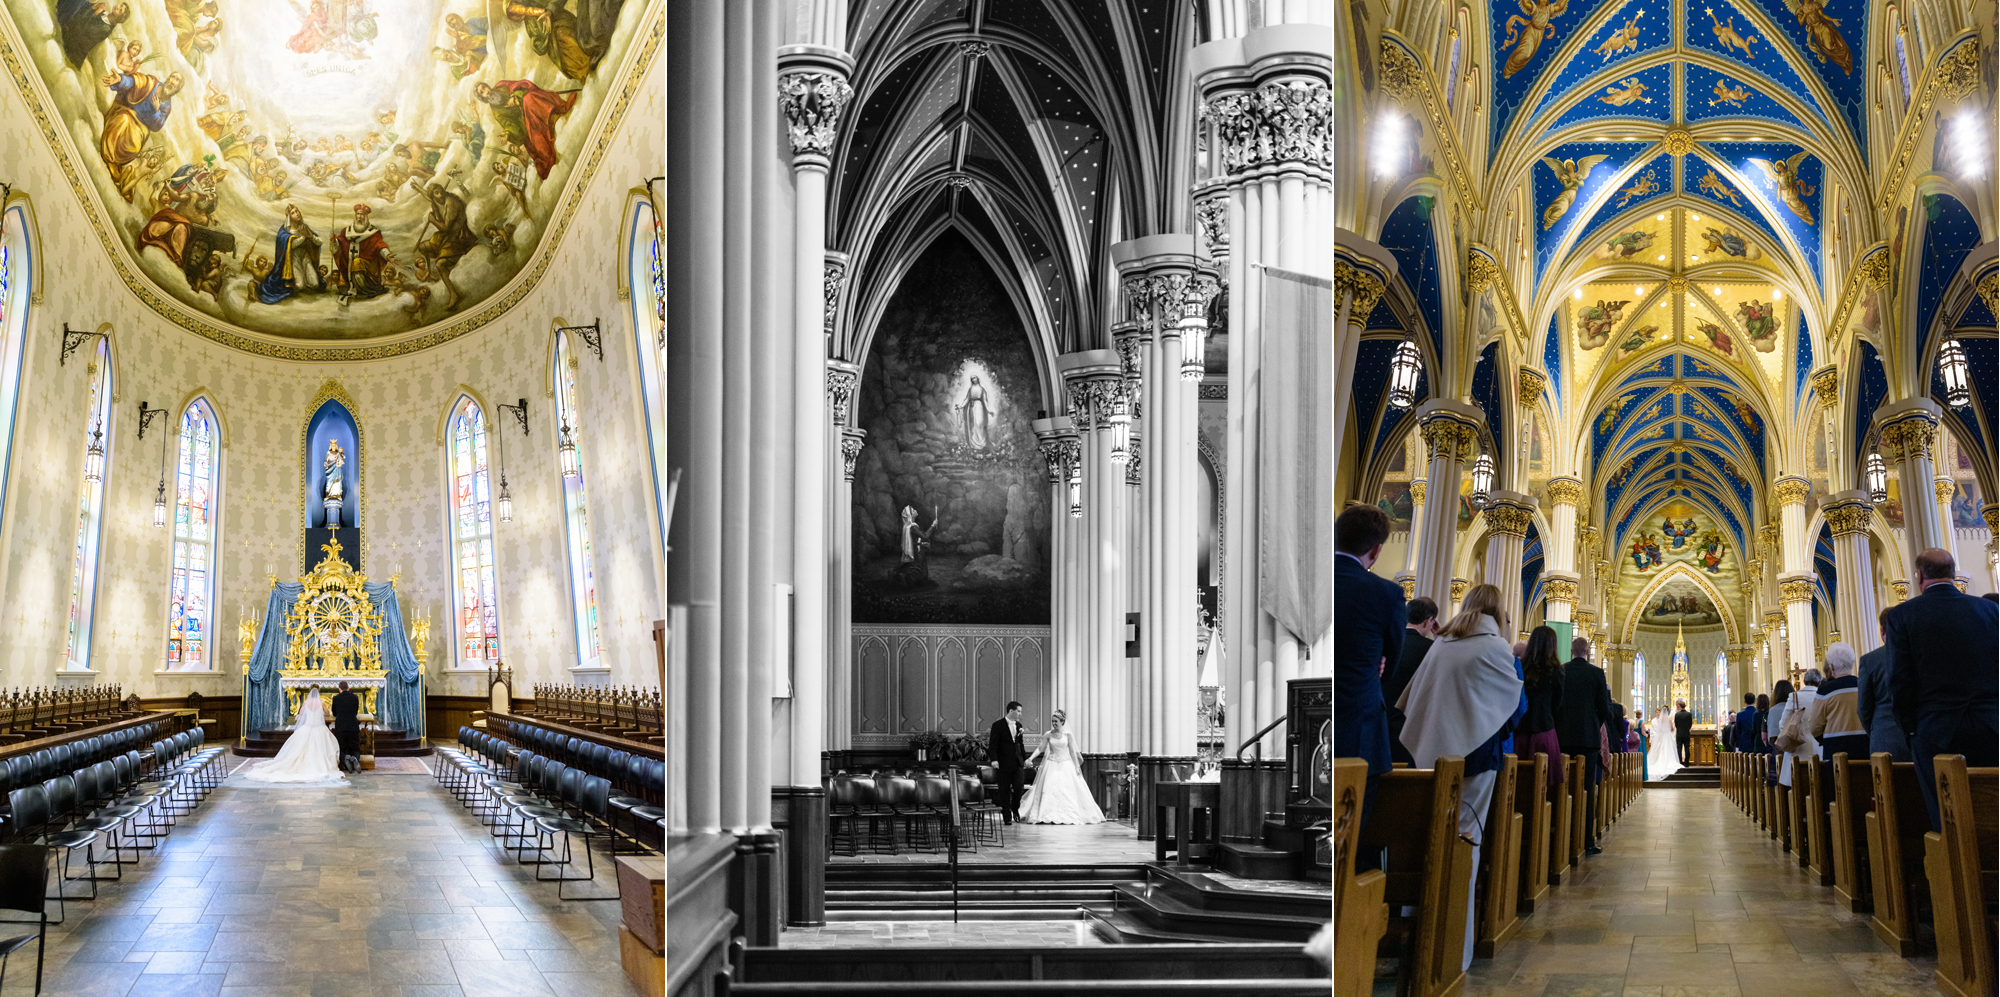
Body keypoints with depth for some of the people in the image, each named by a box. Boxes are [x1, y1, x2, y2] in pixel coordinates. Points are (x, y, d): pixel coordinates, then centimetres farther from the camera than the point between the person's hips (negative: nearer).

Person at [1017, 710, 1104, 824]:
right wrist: (1030, 758, -12)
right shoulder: (1048, 735, 1)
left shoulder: (1067, 734, -2)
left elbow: (1072, 751, 0)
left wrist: (1077, 767, -3)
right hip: (1052, 765, 1)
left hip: (1066, 765, -1)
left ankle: (1070, 816, 6)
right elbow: (1040, 749, 1)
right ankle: (1049, 816, -4)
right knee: (1049, 789, -6)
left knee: (1067, 791, -2)